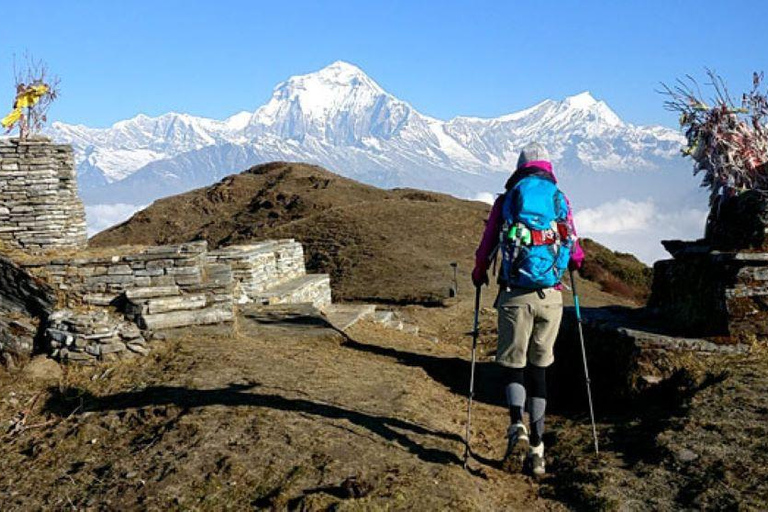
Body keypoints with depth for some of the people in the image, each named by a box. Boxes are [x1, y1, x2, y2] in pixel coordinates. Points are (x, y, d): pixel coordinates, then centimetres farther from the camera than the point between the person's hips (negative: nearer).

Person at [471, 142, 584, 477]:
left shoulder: (506, 200, 3)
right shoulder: (560, 200, 8)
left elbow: (487, 245, 8)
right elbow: (574, 249, 14)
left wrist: (479, 274, 28)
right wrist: (576, 261, 39)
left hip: (515, 295, -2)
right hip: (550, 296, 2)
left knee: (515, 365, 8)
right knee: (539, 368, 12)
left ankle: (517, 428, -19)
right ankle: (537, 451, 14)